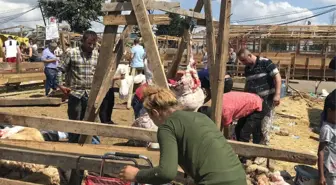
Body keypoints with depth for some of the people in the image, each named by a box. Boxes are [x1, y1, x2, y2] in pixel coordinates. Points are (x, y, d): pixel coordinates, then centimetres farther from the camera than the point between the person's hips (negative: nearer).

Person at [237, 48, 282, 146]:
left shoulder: (265, 63, -14)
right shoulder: (247, 68, 8)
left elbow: (277, 77, -17)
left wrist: (277, 94, -23)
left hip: (267, 100, -7)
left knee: (264, 125, -1)